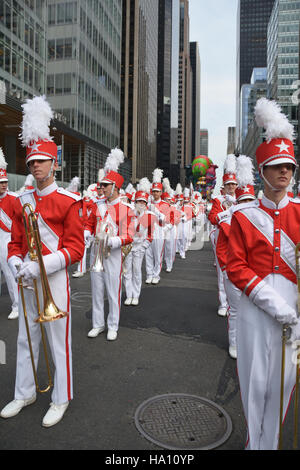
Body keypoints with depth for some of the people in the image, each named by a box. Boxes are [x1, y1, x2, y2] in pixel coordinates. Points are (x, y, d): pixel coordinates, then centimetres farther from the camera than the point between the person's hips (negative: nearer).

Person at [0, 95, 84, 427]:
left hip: (54, 279, -5)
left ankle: (60, 399, 26)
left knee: (59, 343, 7)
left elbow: (75, 248, -13)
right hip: (27, 280, 6)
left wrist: (41, 265, -22)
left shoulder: (68, 202, -9)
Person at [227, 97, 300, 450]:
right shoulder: (244, 216, -1)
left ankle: (271, 442, 31)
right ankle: (254, 441, 31)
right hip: (255, 306, -2)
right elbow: (236, 267, -5)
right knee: (255, 380, 8)